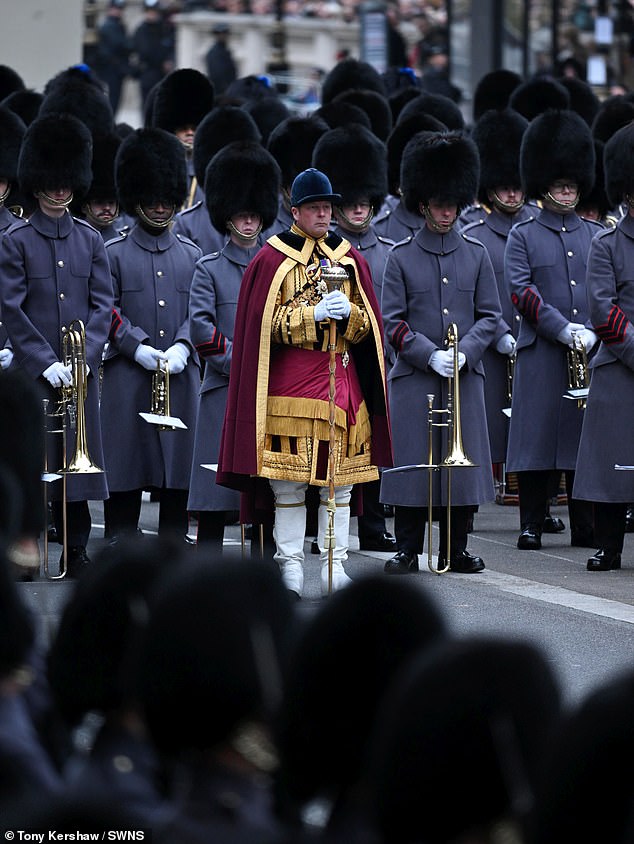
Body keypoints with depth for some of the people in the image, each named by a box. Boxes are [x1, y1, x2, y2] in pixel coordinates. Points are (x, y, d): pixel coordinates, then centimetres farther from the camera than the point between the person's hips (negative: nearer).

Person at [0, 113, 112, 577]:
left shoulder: (90, 240, 9)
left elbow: (102, 304, 5)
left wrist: (85, 356, -9)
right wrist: (45, 363, -14)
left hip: (81, 370, 3)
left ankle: (76, 553, 10)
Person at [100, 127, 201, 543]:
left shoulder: (191, 255, 12)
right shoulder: (115, 254, 3)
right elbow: (107, 312, -2)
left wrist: (181, 347, -10)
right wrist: (137, 348, -14)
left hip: (180, 377, 3)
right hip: (127, 379, -3)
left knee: (178, 474, 3)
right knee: (127, 475, -2)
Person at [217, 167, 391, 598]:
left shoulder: (350, 259, 12)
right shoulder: (271, 259, 2)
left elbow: (367, 328, 12)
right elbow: (266, 322, -4)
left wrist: (348, 312, -10)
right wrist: (312, 315, -16)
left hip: (340, 379, 3)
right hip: (290, 381, -3)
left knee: (339, 477, 1)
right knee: (289, 480, -4)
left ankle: (336, 565, 4)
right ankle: (291, 565, 1)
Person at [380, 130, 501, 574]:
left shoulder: (476, 255, 7)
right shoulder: (401, 257, 1)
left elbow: (491, 316, 7)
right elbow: (392, 322, -2)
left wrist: (464, 352, -10)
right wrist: (431, 356, -15)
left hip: (465, 375, 2)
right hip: (414, 377, -2)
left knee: (463, 466, 3)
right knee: (412, 463, -2)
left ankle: (456, 550, 12)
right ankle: (408, 551, 6)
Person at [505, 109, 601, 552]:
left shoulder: (596, 236, 14)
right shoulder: (523, 236, 4)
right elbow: (521, 291, -6)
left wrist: (593, 332, -9)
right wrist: (563, 330, -16)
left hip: (591, 350, 3)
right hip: (540, 352, -3)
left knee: (585, 435, 4)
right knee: (538, 437, -3)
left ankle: (585, 527, 9)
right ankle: (532, 526, 2)